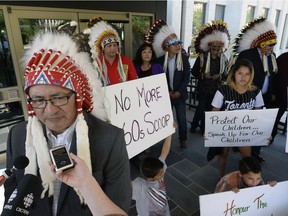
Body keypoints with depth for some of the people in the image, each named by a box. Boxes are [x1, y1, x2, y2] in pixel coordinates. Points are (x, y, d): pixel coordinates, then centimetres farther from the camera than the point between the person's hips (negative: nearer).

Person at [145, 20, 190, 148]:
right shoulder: (160, 60, -4)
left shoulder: (183, 58, -4)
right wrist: (167, 92, -9)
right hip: (166, 95, 0)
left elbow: (187, 76, -5)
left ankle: (183, 140, 26)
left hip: (180, 94, 0)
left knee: (182, 119, 6)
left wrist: (179, 92, -12)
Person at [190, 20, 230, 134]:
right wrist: (203, 75, -21)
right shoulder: (202, 57, -8)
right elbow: (194, 71, -4)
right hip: (203, 87, -2)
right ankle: (194, 125, 25)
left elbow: (225, 75, 5)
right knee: (201, 107, 1)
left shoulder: (224, 59, -1)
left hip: (216, 88, 3)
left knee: (209, 108, 12)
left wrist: (219, 76, -17)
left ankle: (203, 127, 31)